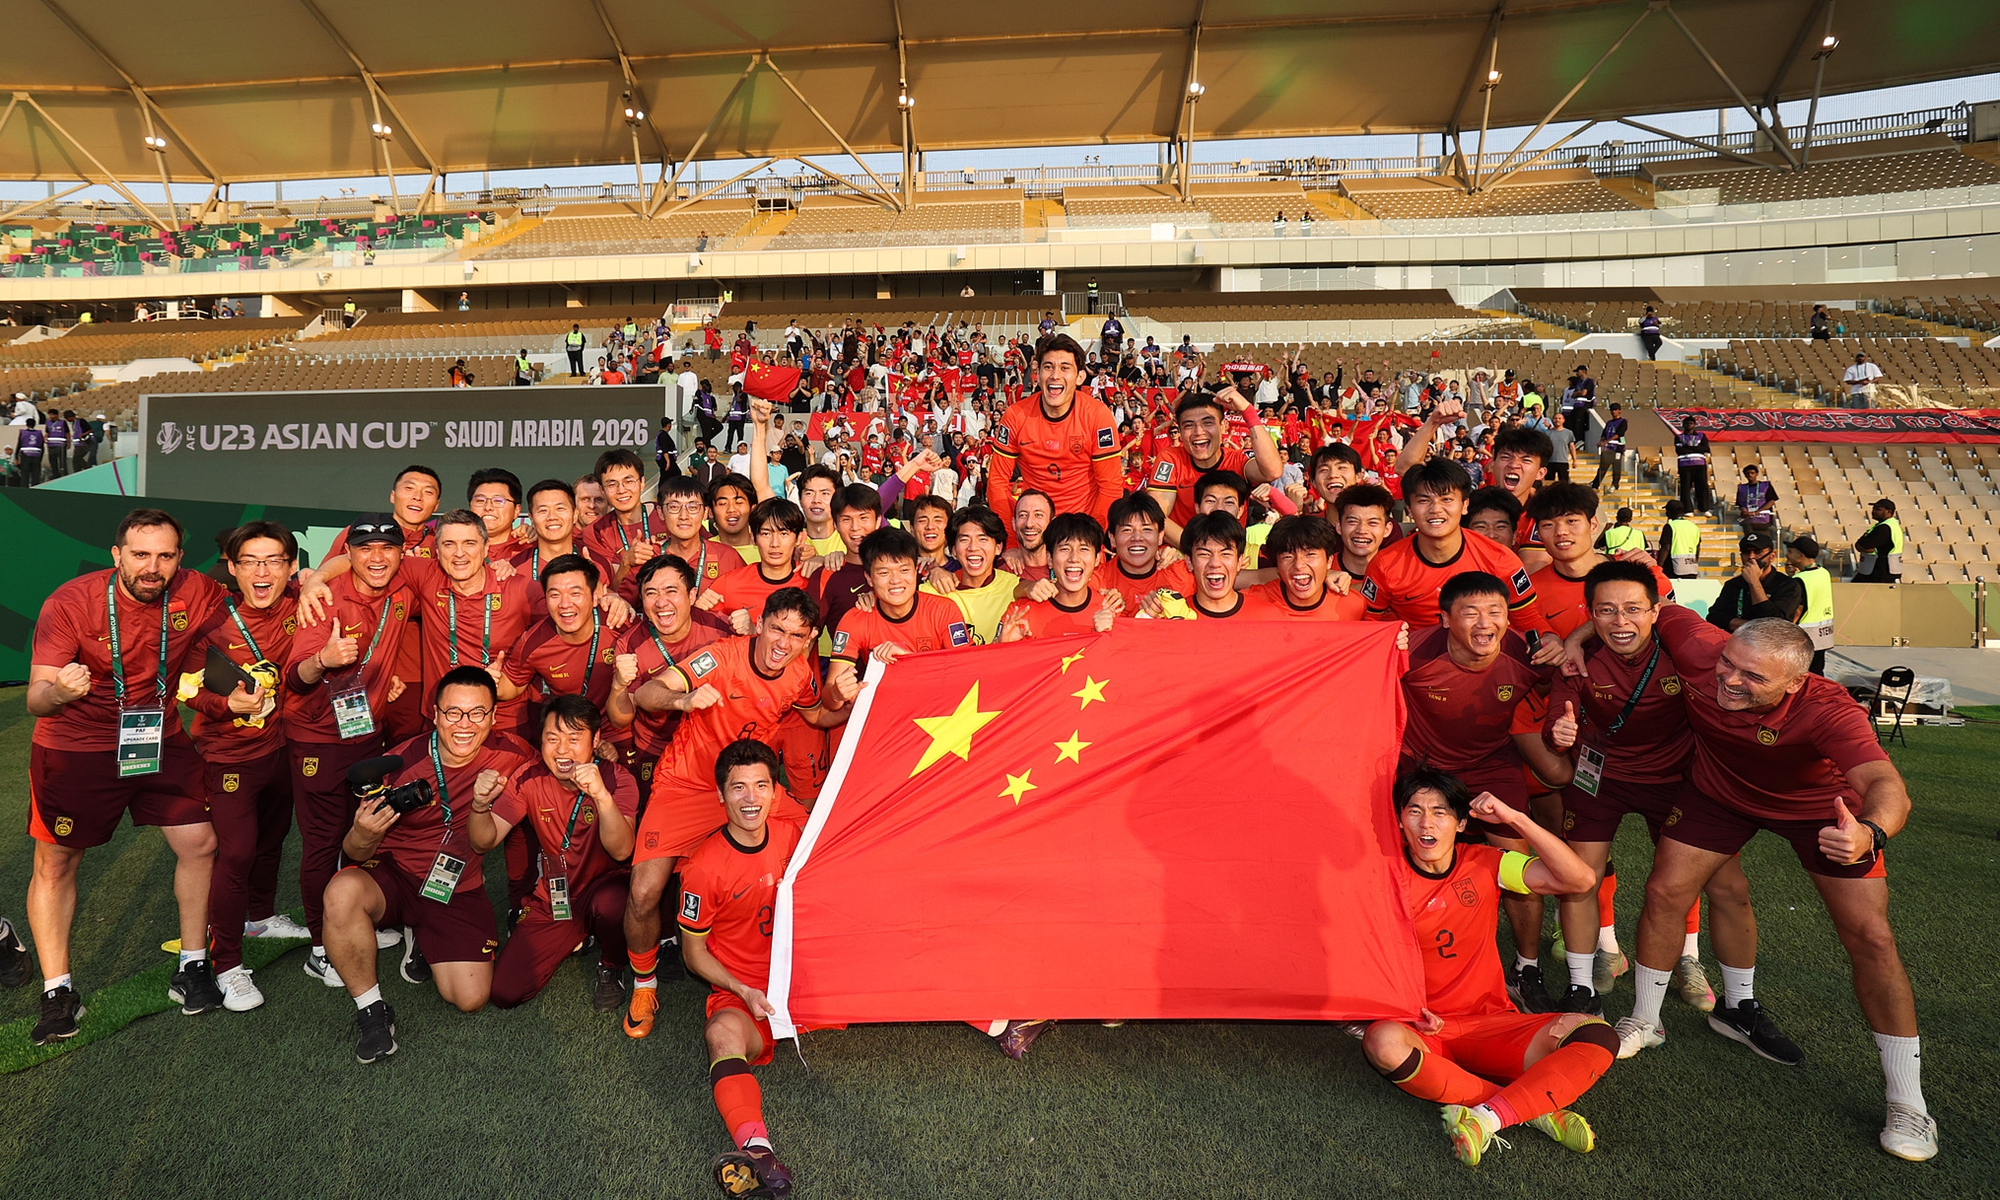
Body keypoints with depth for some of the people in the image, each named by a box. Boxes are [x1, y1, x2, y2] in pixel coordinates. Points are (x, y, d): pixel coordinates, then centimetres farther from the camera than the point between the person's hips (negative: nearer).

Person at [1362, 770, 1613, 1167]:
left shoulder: (1483, 864, 0)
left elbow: (1579, 879, -10)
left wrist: (1515, 819, -18)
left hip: (1489, 1026, 2)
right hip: (1420, 1030, -2)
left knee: (1596, 1035, -21)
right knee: (1384, 1043, -38)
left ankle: (1485, 1117, -29)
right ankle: (1535, 1108, -24)